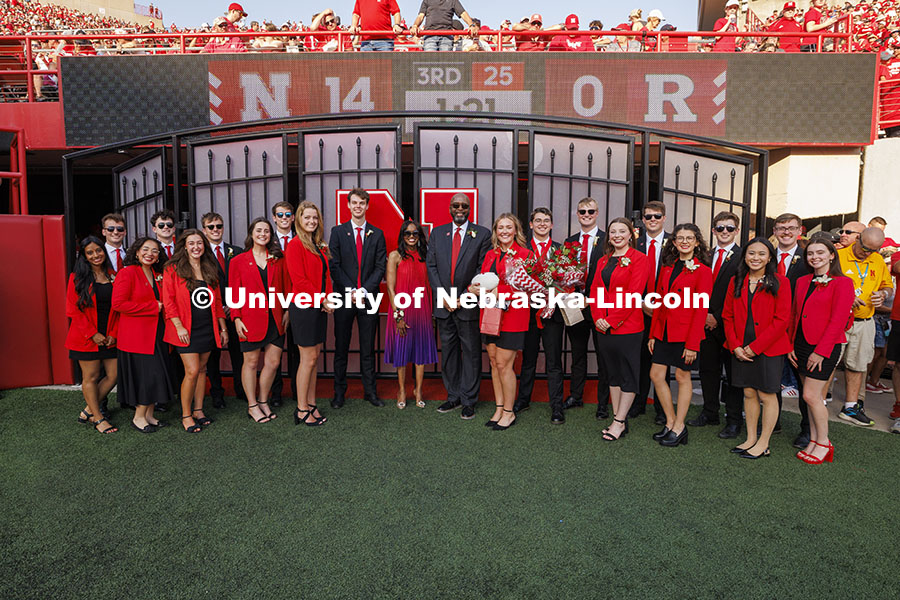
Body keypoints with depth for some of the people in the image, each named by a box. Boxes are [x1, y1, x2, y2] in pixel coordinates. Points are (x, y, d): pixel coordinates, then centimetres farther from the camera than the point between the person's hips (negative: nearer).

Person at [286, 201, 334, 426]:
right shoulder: (295, 245, -10)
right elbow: (299, 281, -16)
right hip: (304, 308, -8)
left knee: (314, 358, 11)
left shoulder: (319, 246, 14)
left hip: (319, 308, 8)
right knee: (308, 359, -2)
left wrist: (328, 300, 1)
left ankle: (311, 405, 20)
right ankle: (302, 410, 8)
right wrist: (322, 301, -13)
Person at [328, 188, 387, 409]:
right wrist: (350, 291, -11)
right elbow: (334, 266, -2)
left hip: (369, 297, 1)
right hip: (344, 296, -1)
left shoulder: (377, 234, 7)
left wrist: (364, 290, -11)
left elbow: (380, 267, 1)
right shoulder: (338, 231, 5)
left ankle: (370, 391, 16)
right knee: (341, 347, 5)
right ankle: (339, 392, 15)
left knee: (368, 348, 8)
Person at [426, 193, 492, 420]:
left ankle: (469, 401, 12)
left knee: (471, 352, 3)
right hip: (444, 304, 3)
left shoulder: (482, 234, 0)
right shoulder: (437, 233, 10)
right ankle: (453, 396, 22)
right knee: (448, 352, 10)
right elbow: (431, 266, 6)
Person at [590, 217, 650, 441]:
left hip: (627, 326, -6)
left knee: (628, 375, 2)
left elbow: (634, 294, -13)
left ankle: (620, 422, 10)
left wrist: (612, 320, -16)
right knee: (612, 373, 12)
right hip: (603, 327, 7)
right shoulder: (603, 261, 15)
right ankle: (618, 420, 20)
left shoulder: (639, 259, -5)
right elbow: (595, 292, 10)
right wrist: (598, 318, -6)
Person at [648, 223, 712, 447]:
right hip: (664, 331, 6)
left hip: (686, 332, -6)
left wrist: (693, 343, -15)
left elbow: (701, 309, -11)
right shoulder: (667, 267, 10)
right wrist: (653, 333, 8)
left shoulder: (702, 271, -7)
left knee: (682, 377, 4)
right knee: (656, 374, 5)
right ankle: (671, 422, 20)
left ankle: (679, 427, 17)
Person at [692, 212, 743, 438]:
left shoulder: (743, 257, -6)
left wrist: (718, 317, -12)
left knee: (733, 373, 4)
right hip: (707, 323, 5)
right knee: (708, 369, 12)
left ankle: (734, 420, 13)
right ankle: (710, 413, 26)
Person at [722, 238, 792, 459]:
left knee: (767, 395, 4)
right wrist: (735, 346, -5)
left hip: (769, 349, -4)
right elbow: (728, 316, 8)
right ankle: (750, 439, 24)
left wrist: (756, 346, -15)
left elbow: (782, 319, -11)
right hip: (741, 350, 4)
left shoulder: (779, 282, -6)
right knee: (749, 393, 12)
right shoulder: (736, 282, 7)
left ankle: (763, 444, 16)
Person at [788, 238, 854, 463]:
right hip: (802, 344, 6)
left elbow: (838, 320, -13)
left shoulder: (842, 283, -8)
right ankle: (813, 441, 19)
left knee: (811, 395, -7)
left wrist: (821, 351, -16)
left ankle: (824, 443, 9)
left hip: (825, 346, -6)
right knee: (816, 396, 11)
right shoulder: (802, 282, 12)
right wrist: (790, 346, 9)